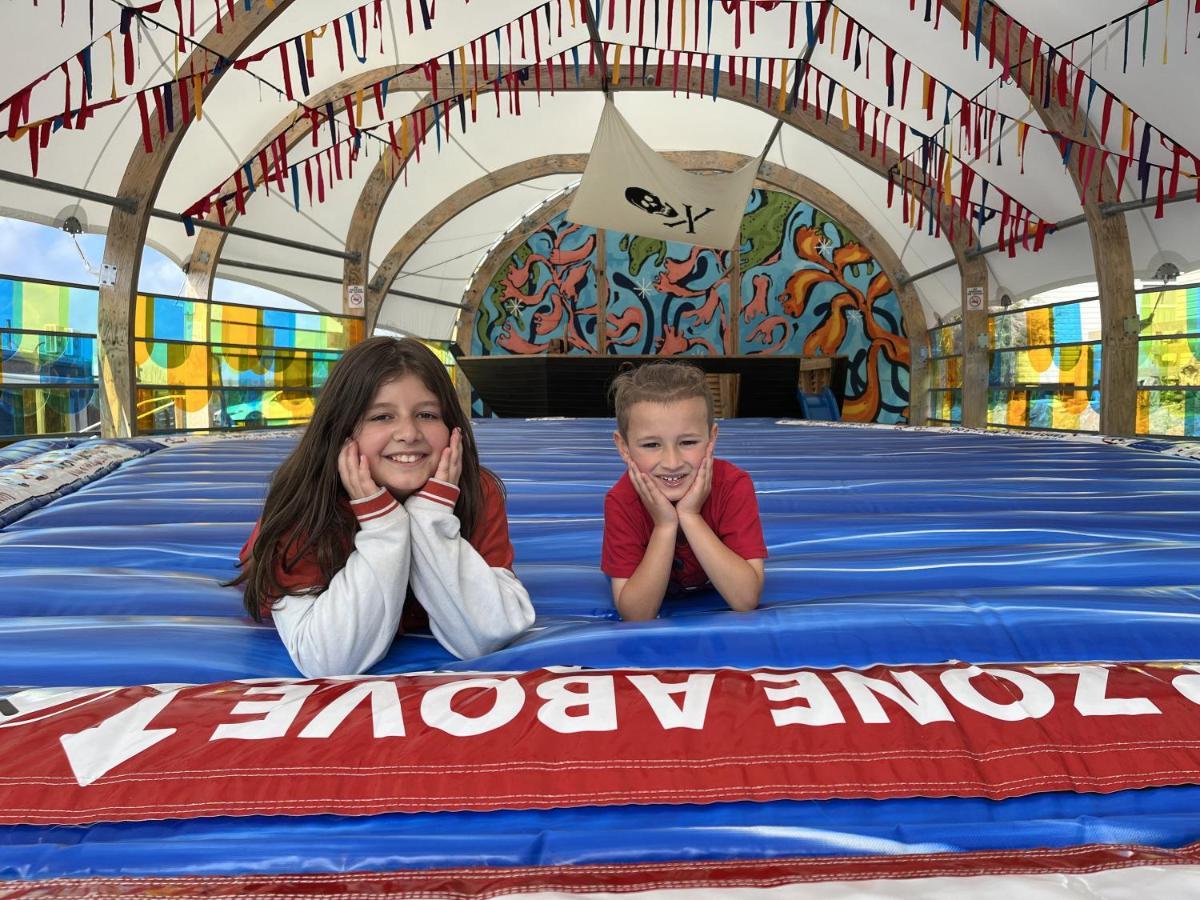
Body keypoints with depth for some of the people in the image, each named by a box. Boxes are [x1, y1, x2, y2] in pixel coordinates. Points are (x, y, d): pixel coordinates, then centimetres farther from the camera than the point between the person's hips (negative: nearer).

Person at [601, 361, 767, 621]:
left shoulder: (734, 485, -28)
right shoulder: (622, 501, -27)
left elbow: (746, 600, -33)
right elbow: (636, 616, -29)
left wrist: (690, 517, -40)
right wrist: (665, 526, -38)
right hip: (658, 611, 0)